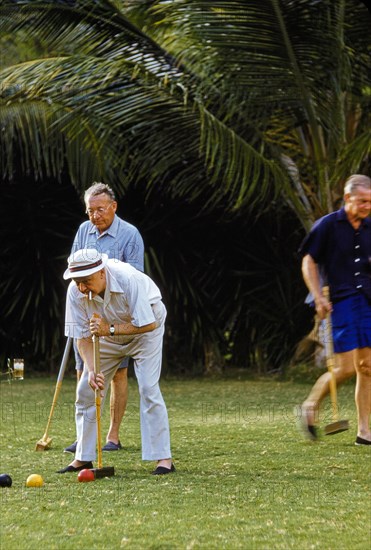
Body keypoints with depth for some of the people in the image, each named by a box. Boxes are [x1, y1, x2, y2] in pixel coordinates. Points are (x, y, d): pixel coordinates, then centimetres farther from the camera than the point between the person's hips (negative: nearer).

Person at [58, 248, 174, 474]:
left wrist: (110, 329, -39)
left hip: (145, 327, -4)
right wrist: (92, 370, -31)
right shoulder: (76, 292, -25)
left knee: (148, 387, -19)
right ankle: (83, 457, 12)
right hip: (108, 333, 4)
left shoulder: (129, 280, -37)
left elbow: (149, 324, -32)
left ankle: (164, 458, -15)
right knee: (86, 390, 0)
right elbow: (83, 337, -17)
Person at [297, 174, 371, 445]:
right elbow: (308, 262, -2)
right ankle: (311, 405, 13)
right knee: (346, 368, -12)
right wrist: (319, 298, -10)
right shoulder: (328, 225, -4)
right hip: (339, 303, -5)